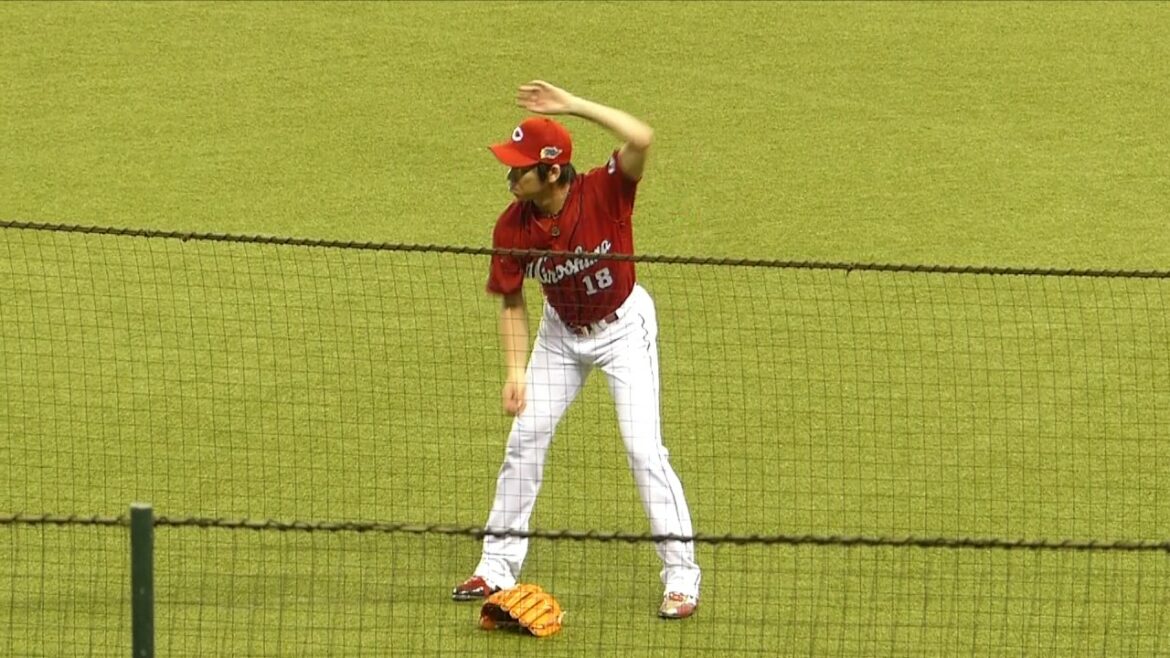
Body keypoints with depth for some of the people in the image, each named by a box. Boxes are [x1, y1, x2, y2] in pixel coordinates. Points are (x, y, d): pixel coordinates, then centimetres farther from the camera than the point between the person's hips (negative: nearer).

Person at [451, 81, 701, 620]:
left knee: (644, 449, -10)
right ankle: (498, 565, 19)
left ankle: (681, 577, -1)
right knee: (524, 438, 5)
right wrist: (516, 370, -15)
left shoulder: (603, 193, -29)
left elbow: (641, 140, -48)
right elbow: (511, 301, -7)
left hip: (623, 327, -4)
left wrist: (574, 106, -47)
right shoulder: (512, 226, -19)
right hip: (561, 333, 4)